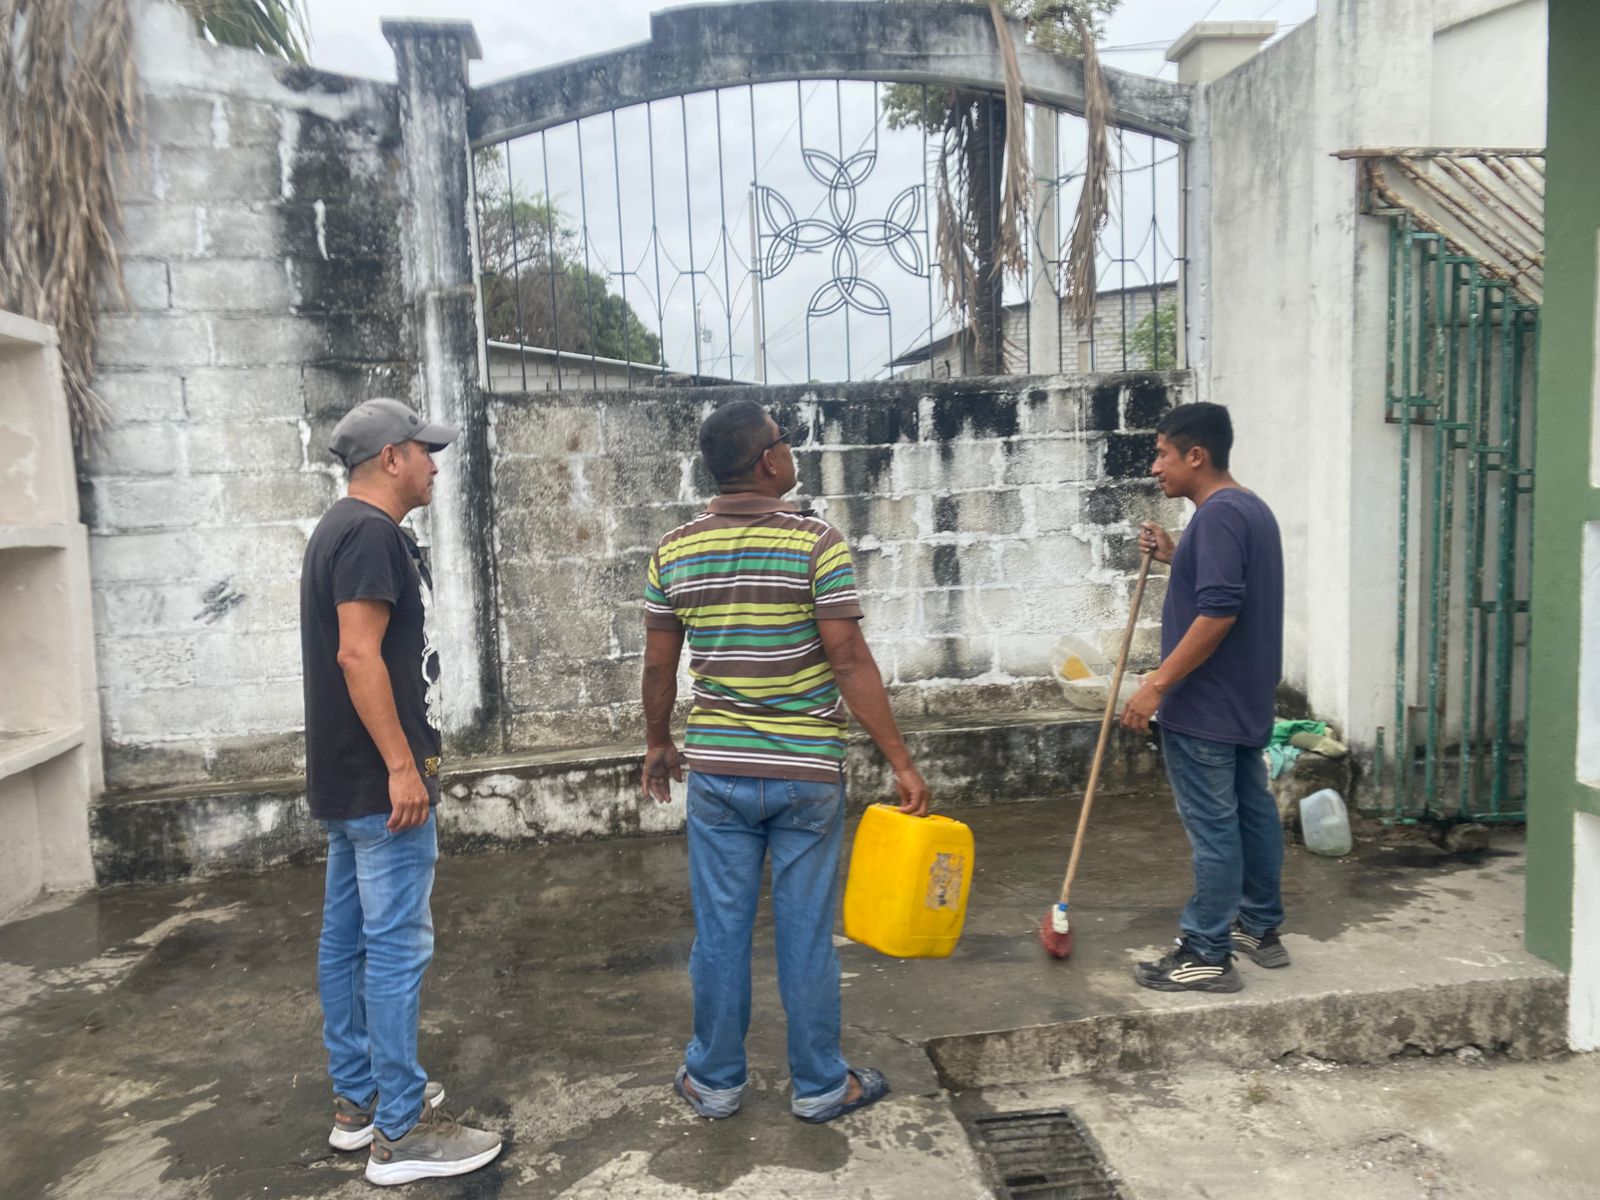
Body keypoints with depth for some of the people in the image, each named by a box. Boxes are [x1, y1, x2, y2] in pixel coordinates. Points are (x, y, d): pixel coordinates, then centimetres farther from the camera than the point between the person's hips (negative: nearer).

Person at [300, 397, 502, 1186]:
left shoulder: (341, 529, 16)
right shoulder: (373, 532, -15)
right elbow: (358, 654, -23)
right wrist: (402, 765, -22)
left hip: (346, 780, 11)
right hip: (380, 780, -11)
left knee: (346, 937, 14)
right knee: (397, 947, -5)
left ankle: (357, 1099, 26)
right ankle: (401, 1132, 3)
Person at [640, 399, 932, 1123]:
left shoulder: (675, 551, 0)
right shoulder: (816, 542, -12)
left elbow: (659, 665, 6)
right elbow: (851, 663, -15)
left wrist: (658, 744, 21)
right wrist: (901, 763, -10)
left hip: (716, 771, 3)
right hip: (807, 773, -3)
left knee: (720, 930, 13)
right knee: (806, 933, 9)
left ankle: (715, 1080, 28)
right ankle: (819, 1085, 24)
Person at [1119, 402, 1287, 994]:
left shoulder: (1218, 514, -19)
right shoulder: (1251, 508, 14)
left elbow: (1218, 612, -27)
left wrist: (1157, 684, -23)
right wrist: (1176, 558, 13)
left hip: (1204, 706, -10)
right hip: (1247, 701, 11)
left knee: (1212, 827, -3)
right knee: (1252, 811, 18)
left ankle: (1207, 955, 6)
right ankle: (1262, 928, 31)